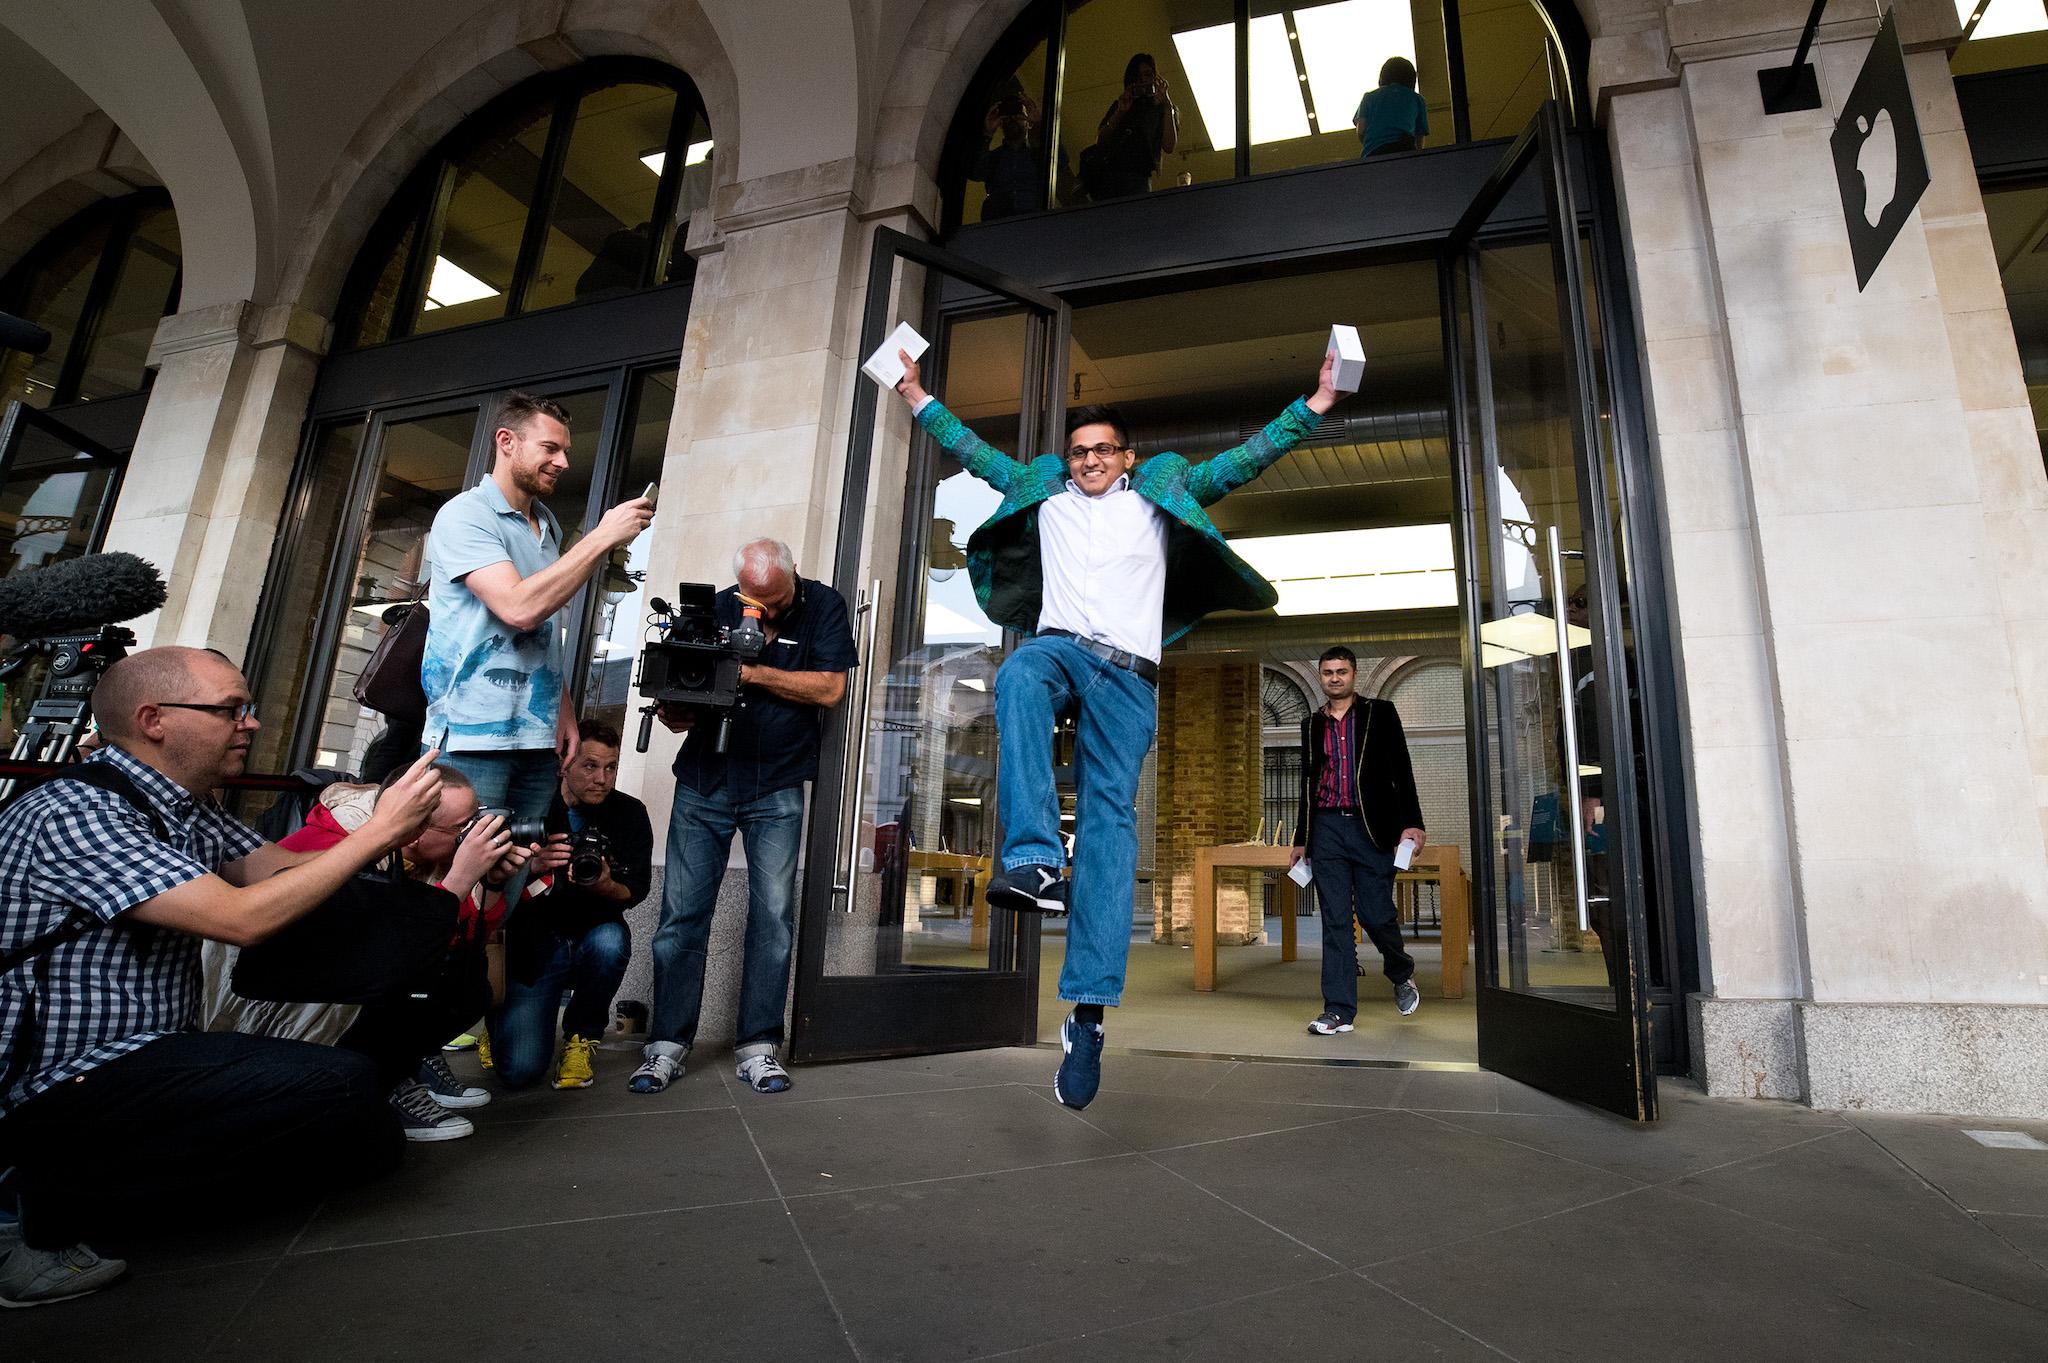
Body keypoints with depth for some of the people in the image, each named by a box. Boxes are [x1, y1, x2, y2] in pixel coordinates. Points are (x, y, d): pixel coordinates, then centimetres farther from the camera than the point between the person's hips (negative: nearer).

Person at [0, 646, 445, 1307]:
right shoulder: (78, 811, -19)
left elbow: (279, 868, 5)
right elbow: (242, 918, -26)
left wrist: (390, 831, -10)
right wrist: (375, 833, -21)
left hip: (143, 1056, 9)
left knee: (374, 1135, 2)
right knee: (341, 1086, -25)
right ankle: (58, 1201, -8)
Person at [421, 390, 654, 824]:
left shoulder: (548, 525, 15)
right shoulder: (466, 514, -6)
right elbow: (519, 608, -21)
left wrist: (565, 709, 10)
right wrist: (602, 537, -17)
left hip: (539, 739, 6)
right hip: (472, 737, -6)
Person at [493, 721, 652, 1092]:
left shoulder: (630, 814, -2)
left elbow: (635, 892, -2)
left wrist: (604, 886, -26)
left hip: (591, 939, 1)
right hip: (532, 947, -1)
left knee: (610, 939, -36)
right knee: (519, 1070, -14)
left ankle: (580, 1039, -7)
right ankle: (503, 1019, 25)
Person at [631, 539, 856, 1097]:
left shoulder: (823, 607, -2)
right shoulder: (716, 610, 0)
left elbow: (830, 688, -13)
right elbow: (679, 717, 1)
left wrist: (750, 672, -20)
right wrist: (674, 709, -23)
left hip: (777, 788, -1)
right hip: (704, 782, 2)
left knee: (773, 914, -4)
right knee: (682, 912, -1)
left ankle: (758, 1046, 6)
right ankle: (667, 1045, 10)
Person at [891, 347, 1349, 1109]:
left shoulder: (1161, 496, 21)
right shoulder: (1045, 494, 24)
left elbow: (1238, 465, 19)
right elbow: (976, 455, 31)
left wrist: (1311, 408, 15)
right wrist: (921, 402, 31)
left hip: (1128, 673, -1)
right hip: (1059, 646, 1)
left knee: (1109, 820, -12)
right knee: (1017, 679, -38)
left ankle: (1088, 1006, -15)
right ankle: (1033, 860, -46)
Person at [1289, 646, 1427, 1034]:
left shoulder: (1380, 713, 5)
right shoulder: (1312, 724, 14)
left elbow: (1401, 770, 0)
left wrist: (1411, 823, -9)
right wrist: (1301, 839, 17)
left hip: (1371, 828, -3)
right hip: (1326, 828, 3)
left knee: (1376, 914, -2)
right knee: (1335, 921, 1)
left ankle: (1402, 975, 30)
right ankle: (1339, 1010, 6)